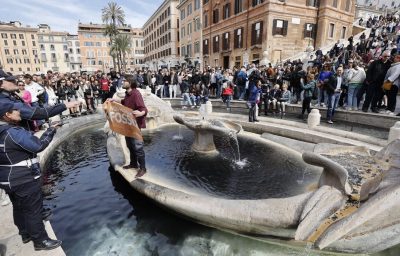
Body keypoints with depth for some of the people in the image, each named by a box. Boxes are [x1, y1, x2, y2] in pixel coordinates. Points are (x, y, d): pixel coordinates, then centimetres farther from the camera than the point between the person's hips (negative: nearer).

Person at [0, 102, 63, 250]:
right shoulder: (14, 132, -24)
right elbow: (39, 145, -25)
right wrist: (51, 130, -15)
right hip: (24, 180, -10)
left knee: (19, 208, 23)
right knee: (34, 210, 3)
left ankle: (26, 234, 40)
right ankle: (40, 241, 16)